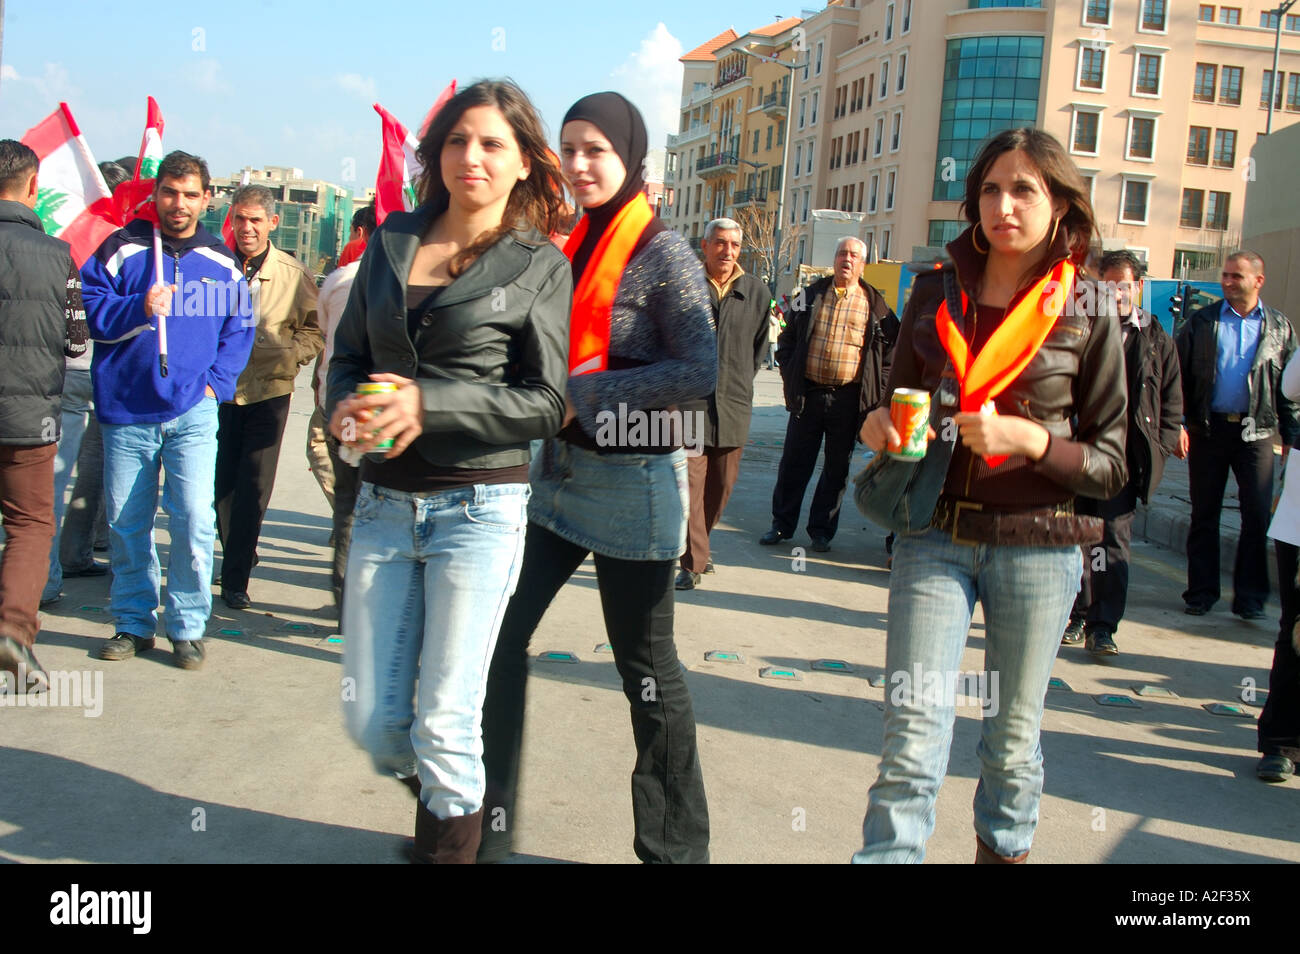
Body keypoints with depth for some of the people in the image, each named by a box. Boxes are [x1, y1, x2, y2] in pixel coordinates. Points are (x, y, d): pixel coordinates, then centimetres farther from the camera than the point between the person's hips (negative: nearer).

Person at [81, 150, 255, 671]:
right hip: (126, 411, 0)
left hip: (192, 412, 0)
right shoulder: (122, 249, 2)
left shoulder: (221, 262, 8)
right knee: (125, 522, 7)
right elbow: (91, 312, -1)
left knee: (193, 518, -9)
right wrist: (140, 308, -17)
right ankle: (133, 623, 23)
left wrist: (216, 381, 2)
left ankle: (188, 626, 6)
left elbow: (239, 329, 15)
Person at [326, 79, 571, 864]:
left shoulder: (539, 264, -2)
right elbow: (348, 352, 15)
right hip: (385, 502, 5)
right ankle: (450, 792, 40)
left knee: (442, 725, -2)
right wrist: (347, 406, -8)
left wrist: (428, 405, -18)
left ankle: (450, 840, 21)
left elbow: (547, 402, -8)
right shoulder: (393, 241, 11)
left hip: (478, 510, -4)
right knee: (371, 721, 9)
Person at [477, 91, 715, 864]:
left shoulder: (663, 255, -11)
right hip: (560, 468, 7)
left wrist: (581, 392, -20)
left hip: (632, 480, -7)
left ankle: (677, 843, 23)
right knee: (500, 634, 5)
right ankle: (486, 828, 19)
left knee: (645, 663, 4)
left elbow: (701, 372, -21)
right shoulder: (572, 248, 10)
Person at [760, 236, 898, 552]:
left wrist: (877, 391, -1)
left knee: (837, 467, 7)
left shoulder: (875, 304, 3)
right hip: (808, 393, 1)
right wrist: (790, 374, 4)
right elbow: (787, 339, 15)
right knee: (794, 463, 5)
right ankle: (781, 524, 17)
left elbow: (890, 349, 7)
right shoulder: (810, 295, 8)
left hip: (848, 399, -1)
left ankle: (822, 529, 19)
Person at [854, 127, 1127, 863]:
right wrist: (883, 426, -5)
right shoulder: (936, 294, 6)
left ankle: (1002, 850, 32)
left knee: (1013, 735, 11)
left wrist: (1031, 439, -18)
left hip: (1037, 546, -1)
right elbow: (903, 397, 18)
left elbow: (1112, 465, -1)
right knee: (913, 728, -6)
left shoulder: (1088, 319, -1)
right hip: (935, 535, 1)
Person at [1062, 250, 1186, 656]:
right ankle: (1077, 616, 21)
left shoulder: (1156, 339, 7)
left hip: (1126, 452, -1)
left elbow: (1172, 400, 10)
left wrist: (1157, 450, 0)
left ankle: (1102, 626, -4)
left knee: (1113, 537, -8)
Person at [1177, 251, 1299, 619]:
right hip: (1209, 429, 0)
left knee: (1257, 514, -2)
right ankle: (1201, 592, 14)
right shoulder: (1202, 321, 4)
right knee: (1204, 514, 6)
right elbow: (1181, 375, 2)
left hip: (1256, 431, 0)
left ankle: (1250, 596, 7)